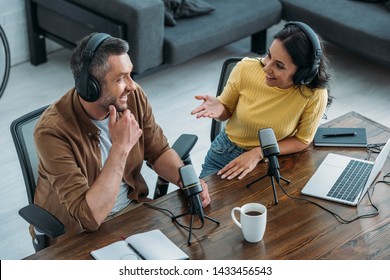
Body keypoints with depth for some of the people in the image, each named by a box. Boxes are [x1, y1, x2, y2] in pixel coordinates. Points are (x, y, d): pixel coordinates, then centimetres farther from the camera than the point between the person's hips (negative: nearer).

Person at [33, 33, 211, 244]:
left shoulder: (134, 98, -11)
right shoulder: (53, 131, -28)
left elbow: (158, 151, 7)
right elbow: (90, 217, -32)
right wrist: (121, 147, -33)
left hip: (131, 206, 6)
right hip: (79, 232, -6)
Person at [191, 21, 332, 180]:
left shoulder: (315, 94, -24)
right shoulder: (245, 68, -19)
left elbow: (302, 141, -9)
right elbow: (226, 110, -1)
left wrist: (258, 153, -20)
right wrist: (218, 108, -24)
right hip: (224, 154, 2)